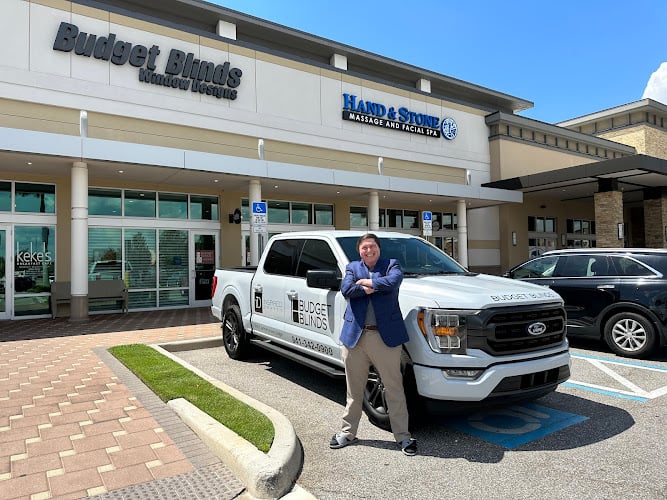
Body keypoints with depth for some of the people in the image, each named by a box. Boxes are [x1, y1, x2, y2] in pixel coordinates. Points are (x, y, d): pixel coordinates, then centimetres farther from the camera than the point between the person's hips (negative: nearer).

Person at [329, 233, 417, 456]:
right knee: (354, 388, 15)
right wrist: (367, 288, -13)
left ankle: (403, 435, 18)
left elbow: (392, 282, -16)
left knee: (394, 388, 5)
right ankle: (348, 432, 30)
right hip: (355, 336, 3)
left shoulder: (391, 264, 7)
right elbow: (345, 289, -5)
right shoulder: (352, 267, 13)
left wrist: (366, 282, -7)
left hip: (386, 336, -2)